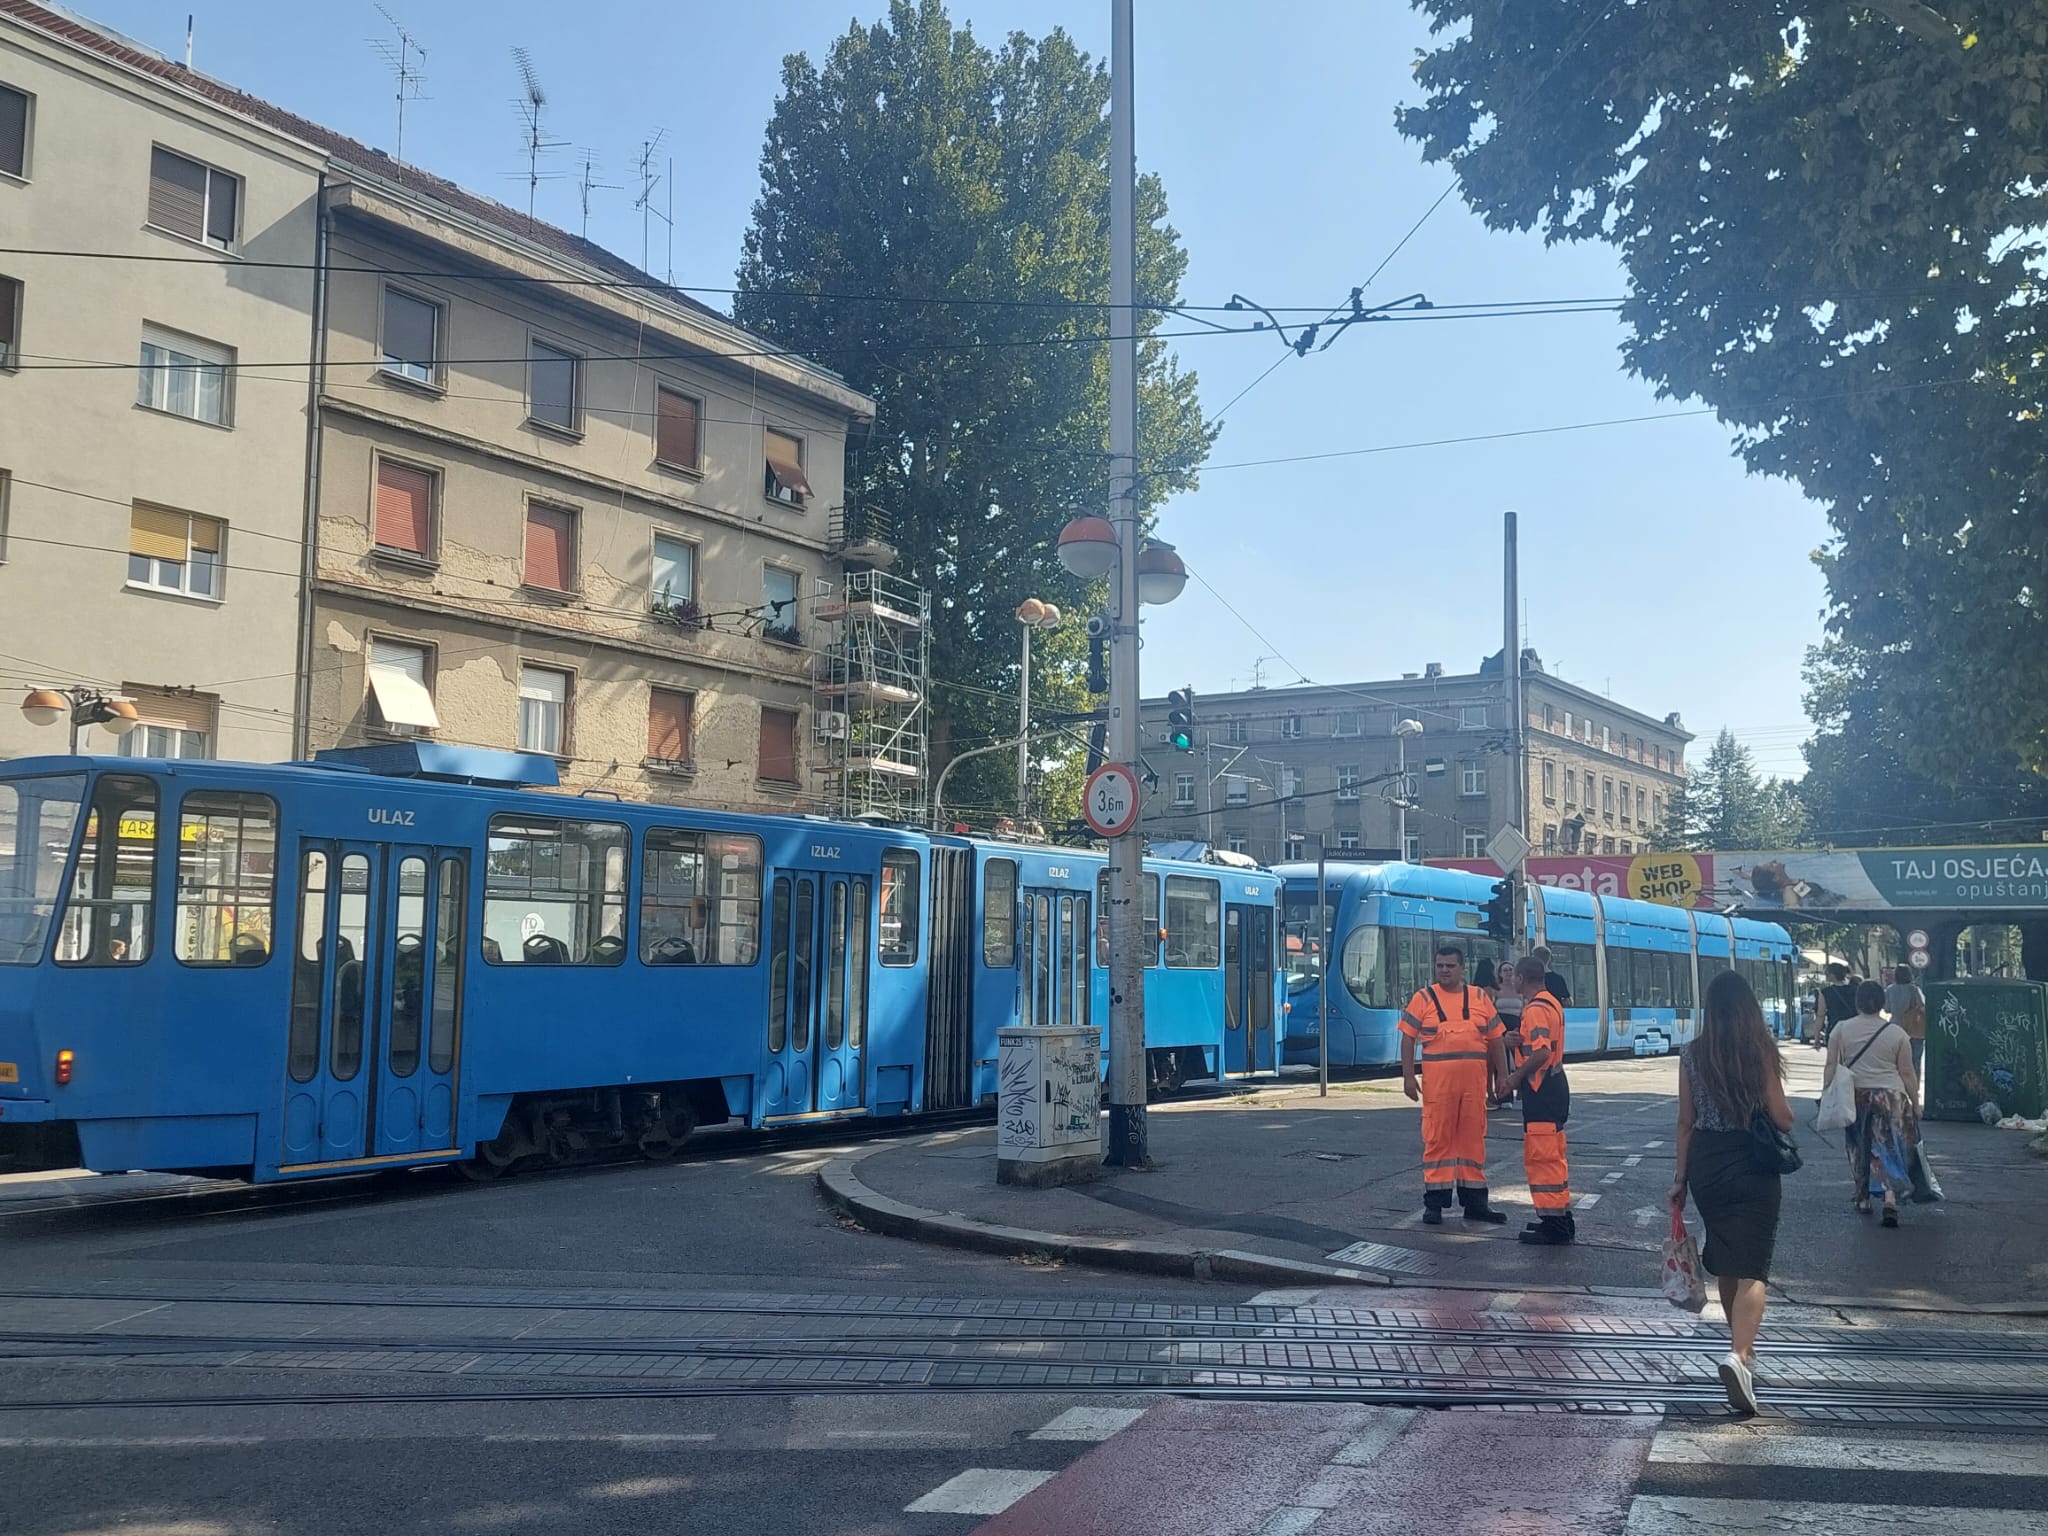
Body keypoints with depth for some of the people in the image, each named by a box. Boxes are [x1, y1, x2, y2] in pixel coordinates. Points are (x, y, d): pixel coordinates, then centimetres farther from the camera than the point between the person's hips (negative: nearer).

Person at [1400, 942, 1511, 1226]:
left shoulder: (1480, 998, 11)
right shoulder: (1423, 999, 4)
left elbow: (1494, 1040, 14)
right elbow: (1408, 1038, 1)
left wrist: (1501, 1076, 10)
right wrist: (1408, 1076, -7)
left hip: (1474, 1081, 3)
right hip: (1438, 1081, -3)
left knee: (1473, 1138, 8)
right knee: (1437, 1139, -1)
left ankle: (1474, 1201, 17)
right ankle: (1434, 1203, 6)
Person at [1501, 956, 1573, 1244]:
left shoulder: (1535, 1009, -17)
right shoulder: (1550, 1003, 14)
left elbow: (1541, 1052, -27)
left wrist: (1517, 1076, -16)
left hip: (1541, 1091, -10)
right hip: (1554, 1087, 10)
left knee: (1541, 1157, -6)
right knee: (1553, 1156, 17)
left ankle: (1552, 1224, -4)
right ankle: (1561, 1218, 23)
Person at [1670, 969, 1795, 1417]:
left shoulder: (1692, 1055, 0)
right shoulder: (1762, 1051, -9)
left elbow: (1686, 1121, 4)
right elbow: (1782, 1120, -8)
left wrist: (1681, 1177, 10)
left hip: (1705, 1165, 4)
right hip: (1753, 1167, -4)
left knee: (1725, 1262, 20)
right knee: (1751, 1270, -5)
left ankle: (1742, 1347, 36)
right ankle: (1739, 1354, -25)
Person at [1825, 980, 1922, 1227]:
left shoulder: (1841, 1030, -1)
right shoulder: (1897, 1033, -2)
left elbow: (1831, 1066, -3)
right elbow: (1907, 1073, 1)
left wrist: (1826, 1094, 2)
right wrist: (1915, 1103, 9)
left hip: (1855, 1097, 2)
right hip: (1891, 1098, -1)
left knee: (1859, 1148, 17)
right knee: (1889, 1150, 2)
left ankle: (1863, 1198, 26)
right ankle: (1890, 1197, -15)